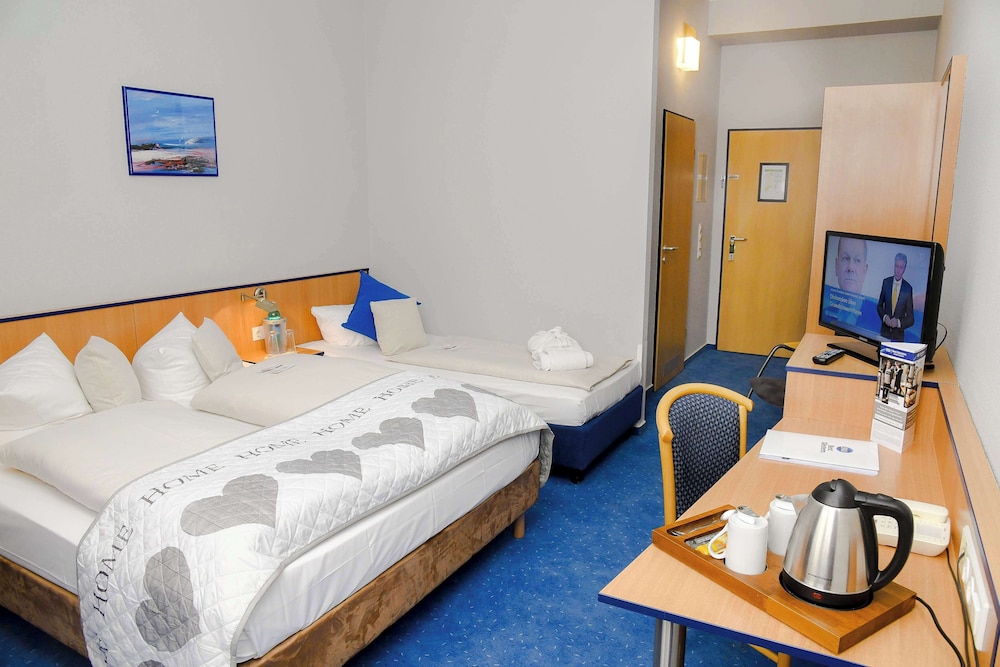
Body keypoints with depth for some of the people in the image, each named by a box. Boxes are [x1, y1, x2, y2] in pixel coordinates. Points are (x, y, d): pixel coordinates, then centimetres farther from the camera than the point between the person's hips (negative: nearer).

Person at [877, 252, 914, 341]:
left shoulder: (908, 289, -9)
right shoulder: (886, 282, -2)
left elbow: (910, 318, -3)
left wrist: (898, 322, -19)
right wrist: (884, 317, -9)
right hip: (884, 331, 2)